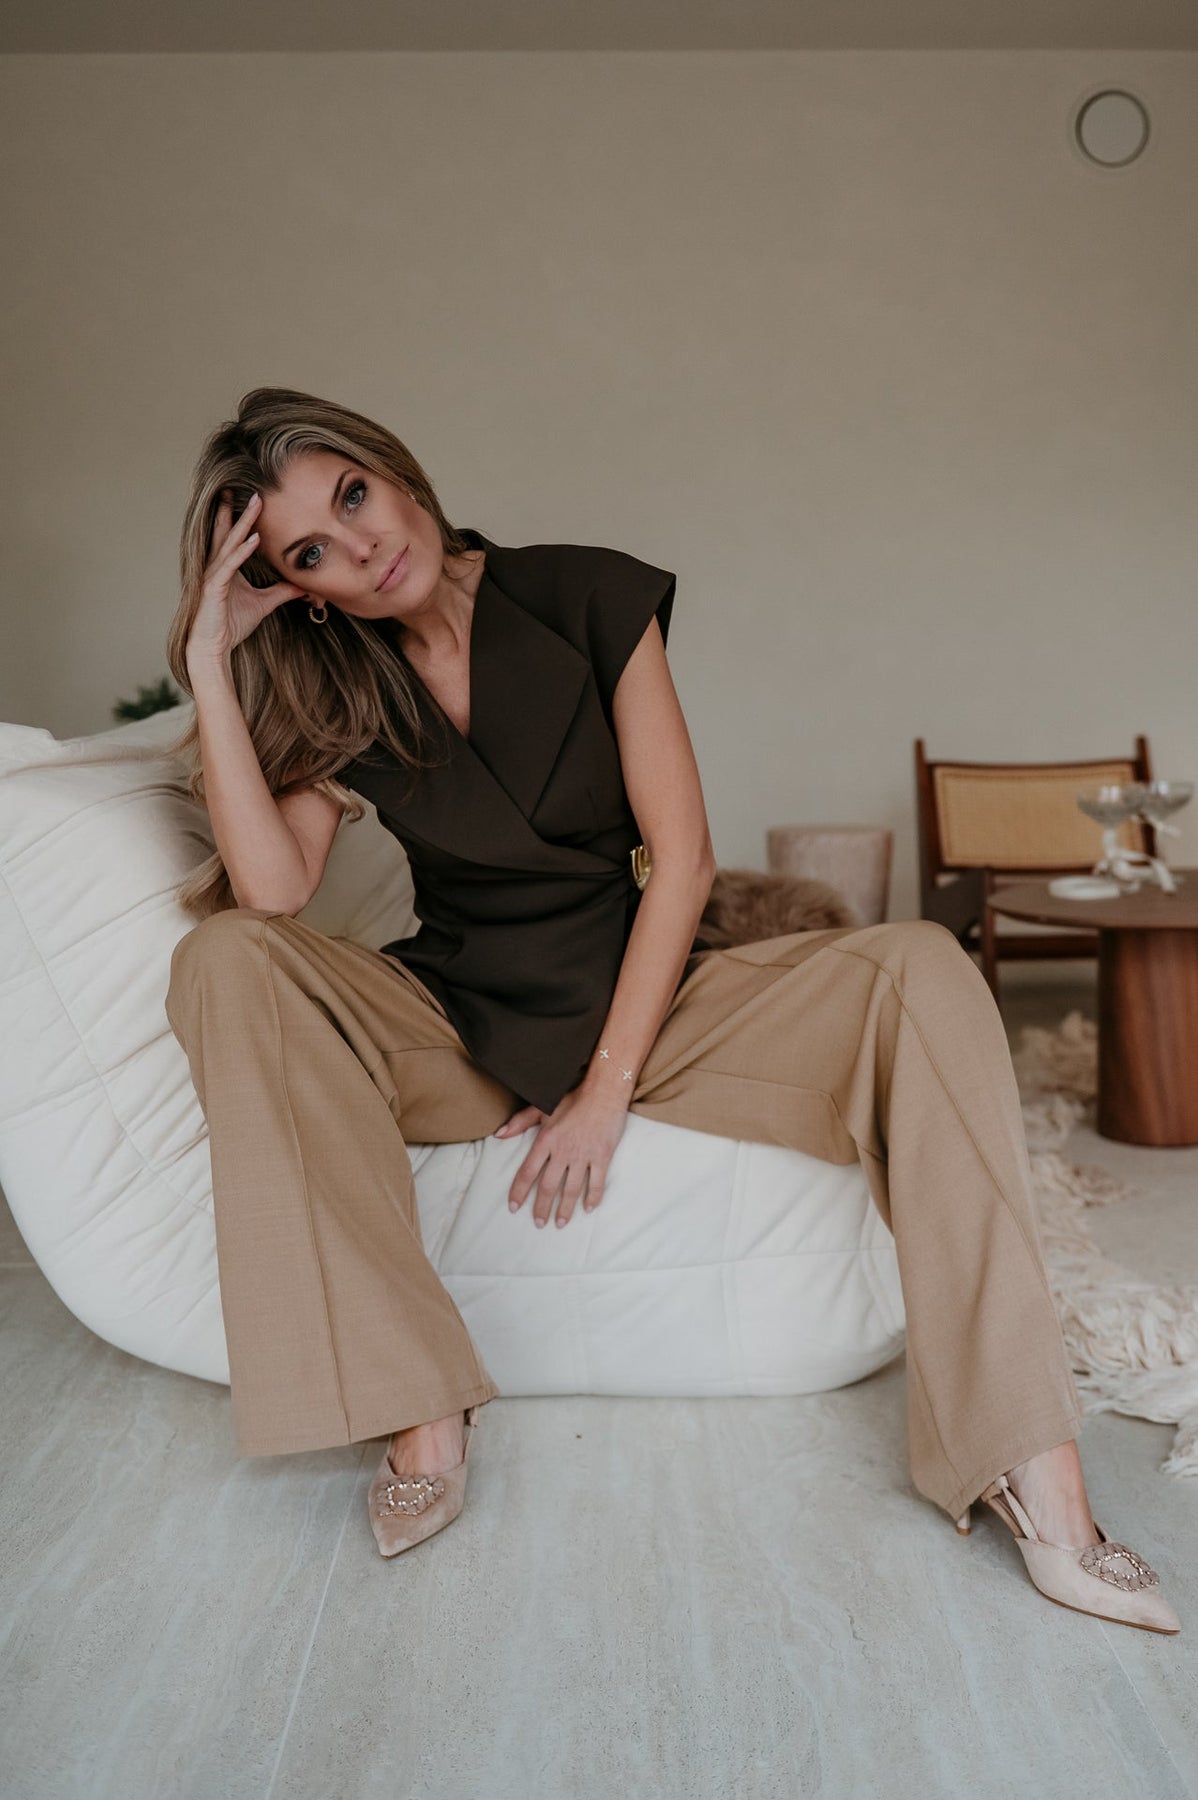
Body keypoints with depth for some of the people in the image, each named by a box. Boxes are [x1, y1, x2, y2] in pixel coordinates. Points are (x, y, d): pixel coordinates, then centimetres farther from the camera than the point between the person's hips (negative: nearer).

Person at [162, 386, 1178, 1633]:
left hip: (633, 1002, 0)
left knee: (918, 971, -25)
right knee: (224, 962, -27)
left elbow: (681, 856, -9)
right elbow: (272, 893, -16)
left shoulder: (589, 599, -5)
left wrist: (607, 1088, -14)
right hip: (453, 1034, 1)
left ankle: (1035, 1479, -26)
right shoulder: (325, 687, 1)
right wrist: (210, 663, -16)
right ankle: (416, 1412, -26)